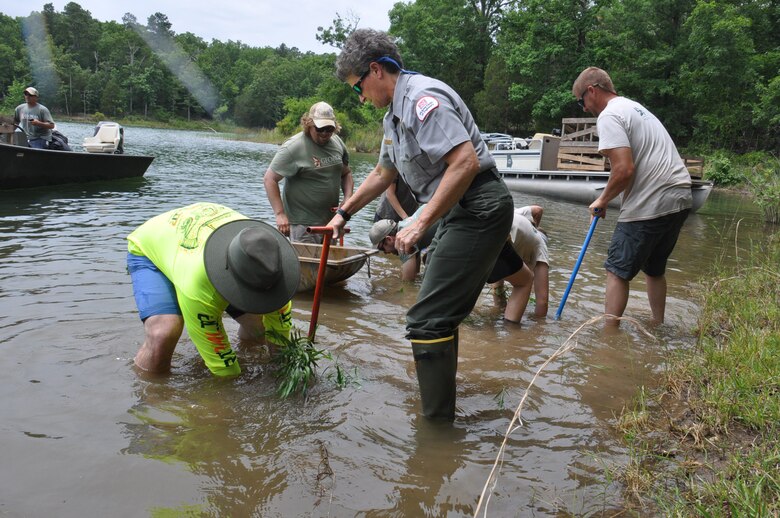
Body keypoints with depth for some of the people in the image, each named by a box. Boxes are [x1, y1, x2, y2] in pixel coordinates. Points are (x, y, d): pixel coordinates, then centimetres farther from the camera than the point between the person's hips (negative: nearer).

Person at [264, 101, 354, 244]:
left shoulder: (337, 143, 7)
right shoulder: (293, 147, -13)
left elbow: (346, 173, 19)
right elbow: (269, 179, -12)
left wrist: (348, 199, 1)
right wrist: (280, 214, -18)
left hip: (330, 220, 7)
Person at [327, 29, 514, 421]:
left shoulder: (422, 98, -17)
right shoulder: (394, 115, 17)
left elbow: (465, 162, -28)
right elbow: (383, 173, 31)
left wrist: (421, 224, -25)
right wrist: (344, 213, 33)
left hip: (478, 209, -11)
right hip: (459, 212, 11)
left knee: (427, 321, -12)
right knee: (442, 312, 20)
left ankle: (437, 424, -2)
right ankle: (438, 400, 36)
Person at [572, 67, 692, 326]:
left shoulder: (609, 116, -10)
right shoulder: (636, 107, 21)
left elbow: (624, 169, -21)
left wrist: (602, 201, -4)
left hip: (650, 205, -9)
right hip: (680, 197, 10)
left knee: (618, 271, 0)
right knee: (655, 269, 22)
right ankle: (658, 327, 30)